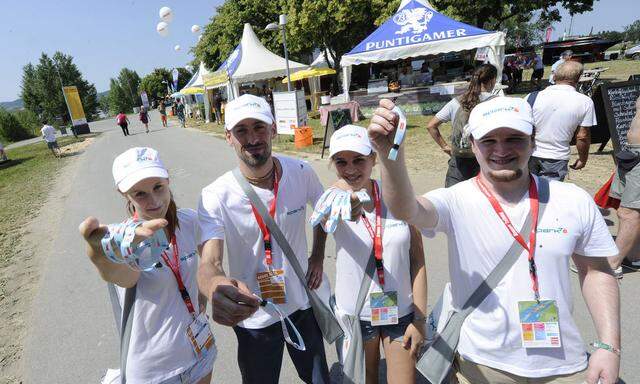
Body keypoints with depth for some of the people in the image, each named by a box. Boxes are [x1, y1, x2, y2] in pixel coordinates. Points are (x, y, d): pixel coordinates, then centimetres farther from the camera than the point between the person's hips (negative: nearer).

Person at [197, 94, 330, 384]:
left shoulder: (301, 172, -13)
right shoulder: (216, 196, -22)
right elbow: (208, 262, -32)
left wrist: (318, 256, 1)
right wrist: (216, 286, -55)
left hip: (304, 305, 3)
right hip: (253, 317, -2)